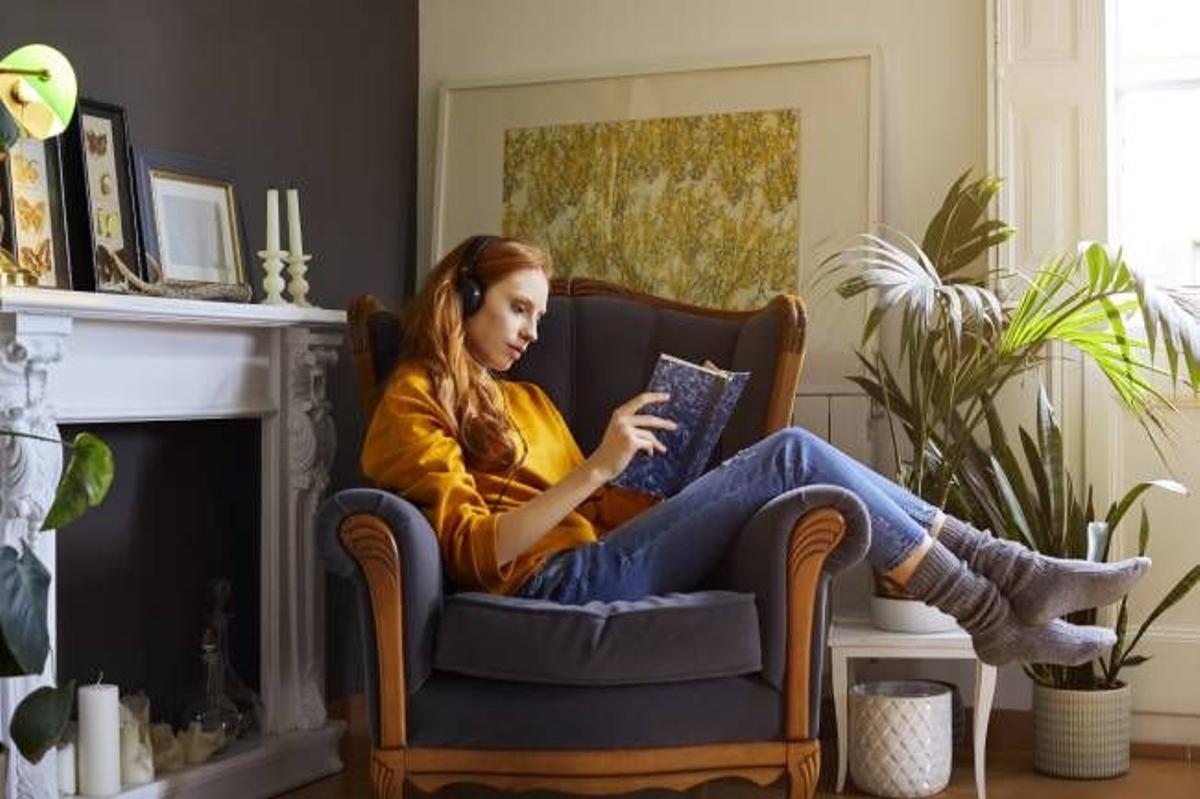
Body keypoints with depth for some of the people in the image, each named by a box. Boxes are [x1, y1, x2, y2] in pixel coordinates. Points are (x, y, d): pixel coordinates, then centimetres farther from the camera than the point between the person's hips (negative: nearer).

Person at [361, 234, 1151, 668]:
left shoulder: (524, 400, 27)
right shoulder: (412, 405, 1)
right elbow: (476, 551, -11)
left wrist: (696, 504, 8)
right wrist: (598, 466, -18)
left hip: (591, 565, 8)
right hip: (559, 583, -8)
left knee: (793, 462, -11)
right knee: (792, 456, -16)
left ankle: (1010, 577, -10)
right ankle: (996, 610, -11)